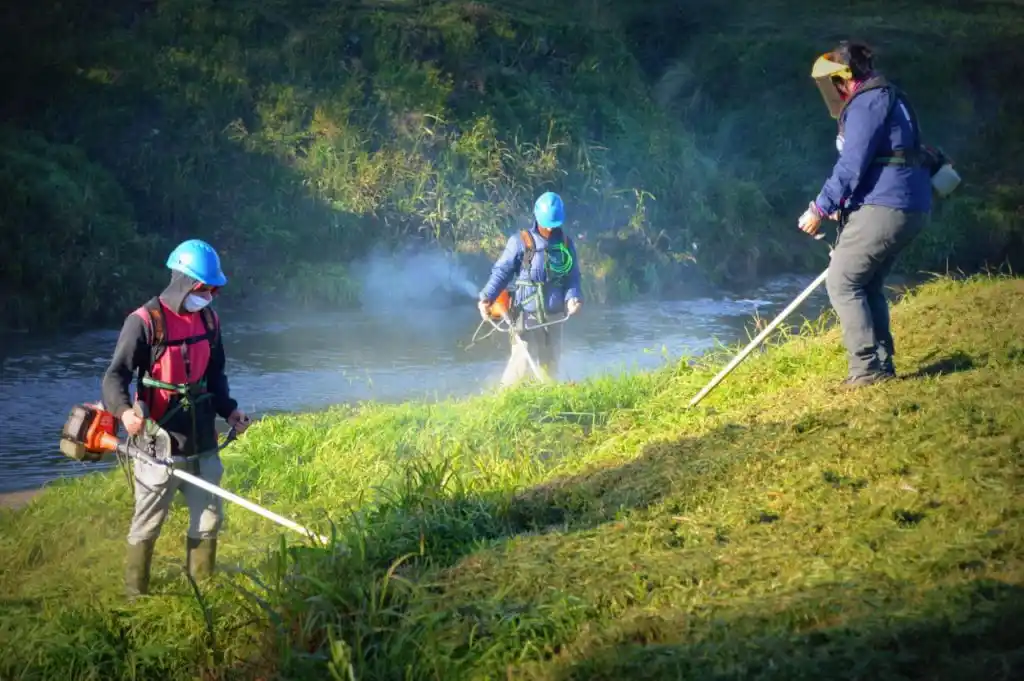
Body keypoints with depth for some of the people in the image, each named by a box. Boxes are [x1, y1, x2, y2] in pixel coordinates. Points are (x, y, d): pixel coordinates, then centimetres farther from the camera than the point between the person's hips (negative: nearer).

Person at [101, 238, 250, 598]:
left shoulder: (209, 319, 7)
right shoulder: (145, 321, -14)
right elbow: (116, 374, -18)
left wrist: (228, 409, 2)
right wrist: (124, 409, -38)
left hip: (202, 443, 6)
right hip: (159, 444, -6)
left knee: (208, 519, 14)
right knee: (147, 525, 5)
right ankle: (135, 598, 18)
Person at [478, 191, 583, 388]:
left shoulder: (566, 244, 8)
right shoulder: (520, 242, -5)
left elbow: (572, 277, 11)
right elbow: (501, 271, -4)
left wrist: (572, 298, -9)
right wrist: (487, 297, -18)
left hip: (554, 316, 5)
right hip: (527, 313, -5)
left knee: (550, 364, 11)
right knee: (524, 360, -14)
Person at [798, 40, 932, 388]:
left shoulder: (867, 102, -11)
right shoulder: (884, 98, 22)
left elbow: (852, 165, -18)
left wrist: (820, 209, -11)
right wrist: (844, 205, 23)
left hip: (884, 207, -10)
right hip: (910, 207, 10)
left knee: (842, 282, -6)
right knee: (867, 285, 16)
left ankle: (867, 368, -9)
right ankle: (882, 365, 16)